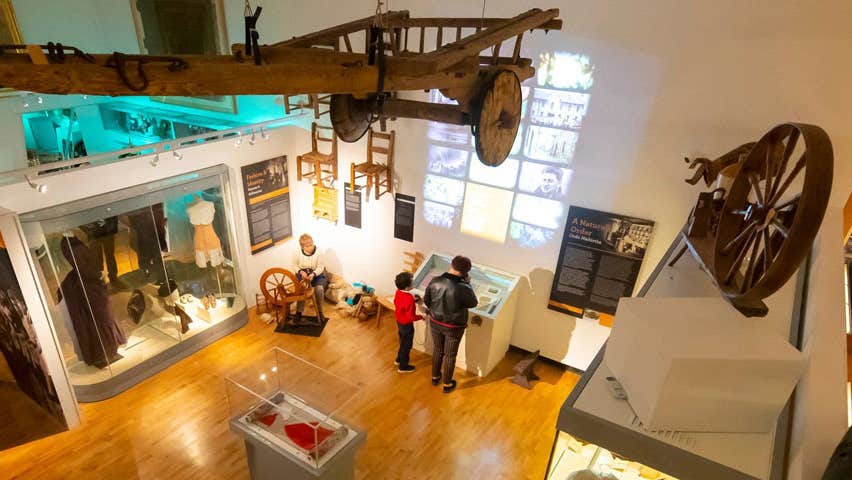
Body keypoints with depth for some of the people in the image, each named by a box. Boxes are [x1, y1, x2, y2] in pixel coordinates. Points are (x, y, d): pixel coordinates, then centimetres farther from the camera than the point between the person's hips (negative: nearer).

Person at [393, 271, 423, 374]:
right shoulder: (409, 299, -35)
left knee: (403, 342, 28)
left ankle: (399, 359, 47)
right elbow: (411, 317, -29)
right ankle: (403, 366, 29)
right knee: (406, 345, 13)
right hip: (406, 325, -8)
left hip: (399, 321, 8)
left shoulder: (398, 292, -10)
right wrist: (421, 316, -13)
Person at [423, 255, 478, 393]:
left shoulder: (435, 281, -18)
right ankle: (447, 384, 37)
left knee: (437, 350, 27)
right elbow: (473, 303, -9)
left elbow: (426, 300, -2)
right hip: (454, 327, -3)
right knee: (450, 355, 18)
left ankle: (435, 377, 47)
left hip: (435, 323, 4)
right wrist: (467, 283, -4)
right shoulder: (463, 289, -30)